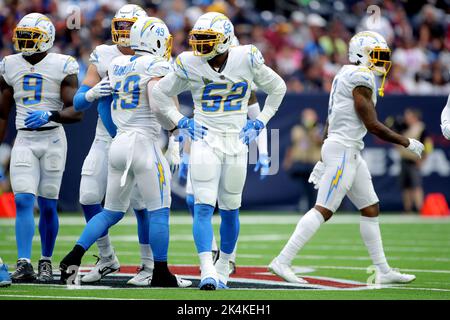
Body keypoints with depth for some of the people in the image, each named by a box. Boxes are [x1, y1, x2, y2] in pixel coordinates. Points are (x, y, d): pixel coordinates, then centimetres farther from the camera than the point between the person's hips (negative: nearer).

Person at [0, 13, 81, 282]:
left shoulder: (62, 66, -6)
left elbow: (76, 112, -11)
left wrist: (50, 114, -29)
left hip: (52, 139, -2)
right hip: (24, 141, 2)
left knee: (48, 205, 2)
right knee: (24, 201, -11)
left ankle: (46, 262, 17)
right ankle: (24, 263, -16)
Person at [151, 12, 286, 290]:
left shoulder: (246, 60, -7)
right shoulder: (190, 65, -6)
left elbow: (277, 88, 10)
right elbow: (160, 93, 10)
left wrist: (259, 123, 5)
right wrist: (181, 121, 0)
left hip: (236, 142, 1)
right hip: (205, 141, -1)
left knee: (230, 210, 9)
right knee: (204, 207, -13)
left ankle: (223, 268, 25)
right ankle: (207, 272, -20)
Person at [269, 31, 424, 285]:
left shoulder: (346, 76, 16)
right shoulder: (361, 78, -14)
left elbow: (330, 123, 20)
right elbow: (372, 125, -15)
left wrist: (324, 160, 24)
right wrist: (407, 143, -5)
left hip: (350, 152, 10)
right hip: (343, 150, -10)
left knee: (371, 210, 12)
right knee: (324, 210, -10)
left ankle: (383, 271, 17)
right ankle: (282, 262, -10)